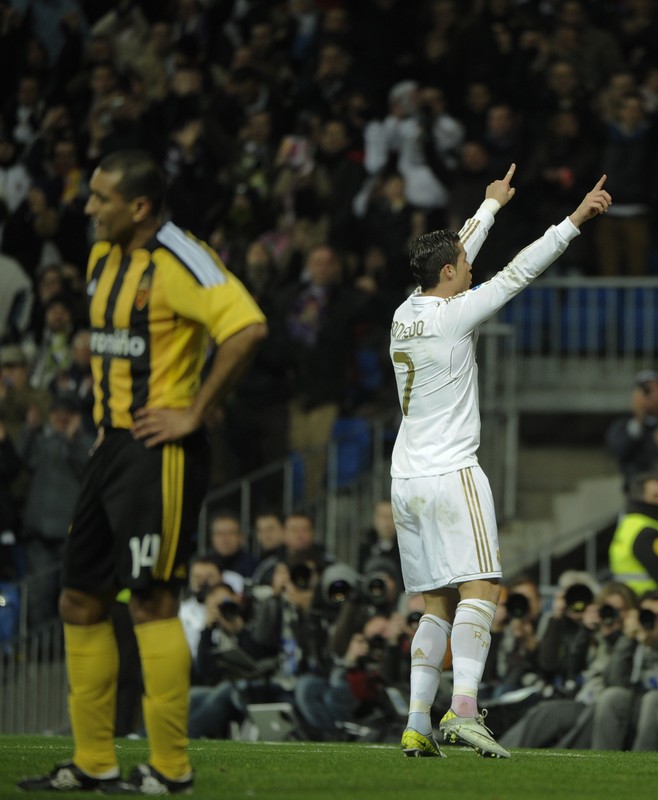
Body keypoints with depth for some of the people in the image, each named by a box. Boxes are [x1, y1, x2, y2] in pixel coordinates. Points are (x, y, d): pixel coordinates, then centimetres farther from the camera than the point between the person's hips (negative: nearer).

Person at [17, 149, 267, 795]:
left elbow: (247, 327, -27)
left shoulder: (178, 261, -15)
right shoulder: (104, 258, 13)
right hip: (113, 445, 9)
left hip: (159, 451, -9)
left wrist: (194, 412, -21)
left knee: (151, 602, -9)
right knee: (80, 599, 9)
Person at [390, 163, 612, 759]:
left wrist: (492, 205, 41)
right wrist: (577, 219, -4)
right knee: (480, 589, -13)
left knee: (437, 606, 8)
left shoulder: (407, 314, 11)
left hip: (407, 480, 8)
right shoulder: (453, 316, -9)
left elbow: (459, 253, 27)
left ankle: (417, 724, -2)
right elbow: (519, 273, -9)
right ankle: (463, 709, -30)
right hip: (452, 475, -8)